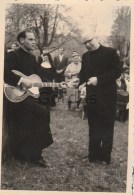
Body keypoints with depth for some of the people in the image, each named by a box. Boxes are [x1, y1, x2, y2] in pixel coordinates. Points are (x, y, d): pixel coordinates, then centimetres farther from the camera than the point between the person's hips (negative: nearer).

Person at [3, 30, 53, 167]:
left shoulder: (32, 57, 14)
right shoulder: (14, 56, -12)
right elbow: (5, 73, -25)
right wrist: (21, 80, -31)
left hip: (30, 95, 8)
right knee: (43, 113, -20)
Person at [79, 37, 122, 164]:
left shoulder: (110, 52, -6)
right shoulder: (85, 56, 11)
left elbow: (117, 71, -12)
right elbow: (83, 74, 14)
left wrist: (99, 79, -20)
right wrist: (78, 82, -8)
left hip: (107, 96, -5)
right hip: (92, 96, 5)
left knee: (106, 127, 3)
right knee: (93, 127, 11)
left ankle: (105, 157, 11)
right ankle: (94, 155, 21)